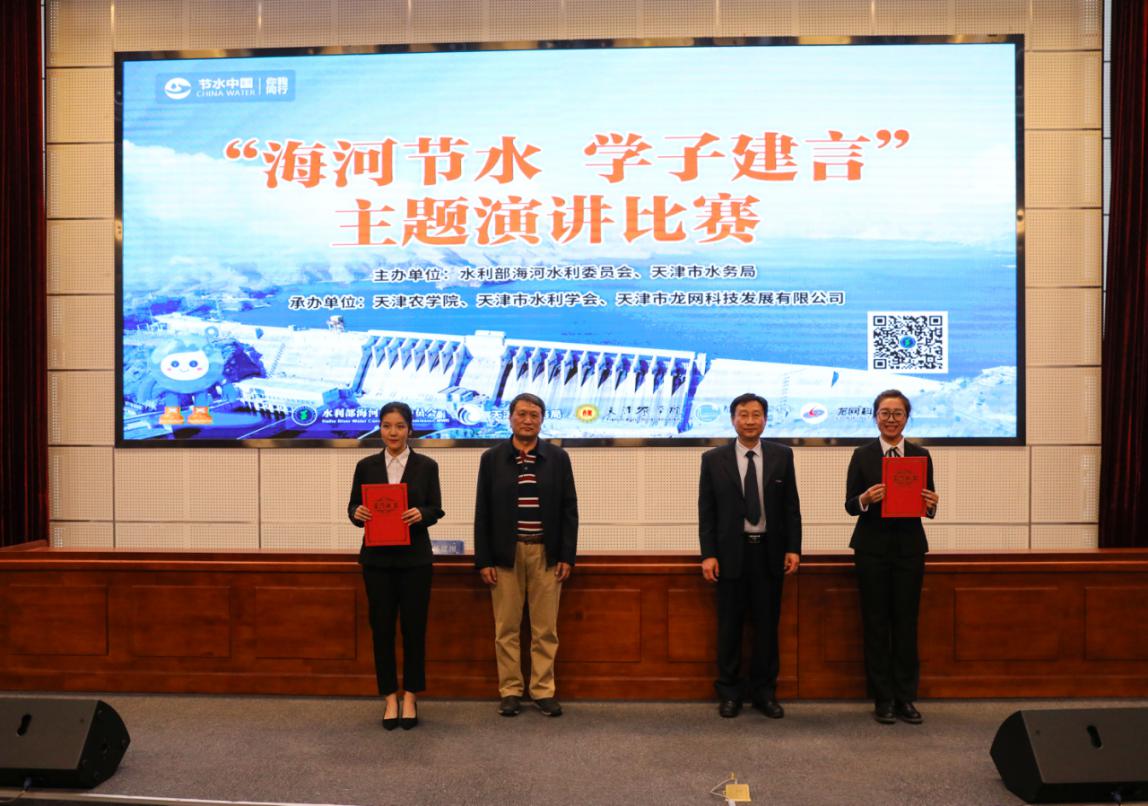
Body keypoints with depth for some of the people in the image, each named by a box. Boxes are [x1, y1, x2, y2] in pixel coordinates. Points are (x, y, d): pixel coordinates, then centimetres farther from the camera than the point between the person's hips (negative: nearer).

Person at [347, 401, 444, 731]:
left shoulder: (427, 465, 1)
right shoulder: (366, 466, 5)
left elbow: (436, 509, 0)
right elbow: (353, 507, 5)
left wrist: (421, 513, -21)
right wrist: (358, 513, -17)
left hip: (415, 557, -1)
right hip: (377, 557, 1)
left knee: (414, 626, 3)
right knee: (382, 626, 5)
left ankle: (410, 697, 16)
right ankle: (390, 697, 17)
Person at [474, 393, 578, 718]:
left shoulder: (558, 458, 5)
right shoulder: (492, 458, 4)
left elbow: (569, 509, 4)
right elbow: (482, 513, 3)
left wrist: (567, 556, -2)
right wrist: (483, 560, -3)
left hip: (546, 553, 0)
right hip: (506, 553, 0)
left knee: (546, 629, 5)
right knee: (506, 628, 6)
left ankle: (543, 690, 16)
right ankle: (510, 691, 17)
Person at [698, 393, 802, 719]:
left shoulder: (782, 456, 4)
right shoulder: (713, 459, 1)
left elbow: (791, 506, 5)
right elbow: (706, 511, 0)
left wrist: (793, 548, -2)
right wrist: (708, 554, -6)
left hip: (769, 552, 1)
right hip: (730, 553, -1)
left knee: (767, 625, 8)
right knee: (729, 626, 7)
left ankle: (764, 692, 21)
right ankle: (730, 692, 20)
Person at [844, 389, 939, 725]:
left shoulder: (921, 455, 7)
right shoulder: (862, 455, 1)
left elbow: (927, 504, 8)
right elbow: (849, 505, -1)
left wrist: (931, 504, -15)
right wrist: (865, 499, -22)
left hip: (909, 547, 1)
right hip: (872, 548, -1)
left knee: (906, 623, 5)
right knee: (875, 623, 3)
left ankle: (906, 699, 14)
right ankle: (883, 699, 12)